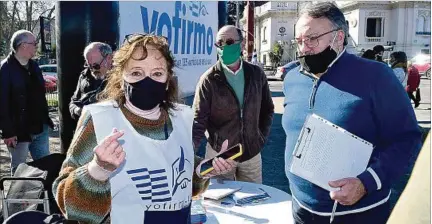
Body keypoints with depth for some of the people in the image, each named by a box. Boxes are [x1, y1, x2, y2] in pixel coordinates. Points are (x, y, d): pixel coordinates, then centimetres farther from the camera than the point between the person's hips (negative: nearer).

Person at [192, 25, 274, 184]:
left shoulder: (256, 74, 0)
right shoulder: (209, 80, -10)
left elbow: (267, 109, 12)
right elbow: (198, 120, -13)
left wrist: (262, 136, 5)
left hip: (252, 152, 3)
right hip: (219, 153, -3)